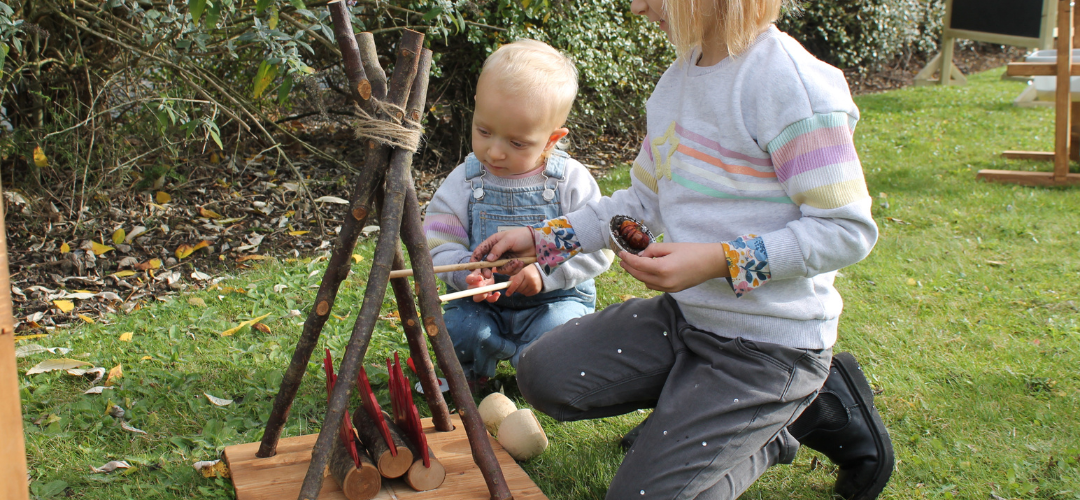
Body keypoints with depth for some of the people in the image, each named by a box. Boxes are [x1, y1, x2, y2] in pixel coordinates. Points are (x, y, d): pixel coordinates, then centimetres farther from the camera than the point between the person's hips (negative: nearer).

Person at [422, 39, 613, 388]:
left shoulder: (570, 180, -9)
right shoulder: (464, 182, -4)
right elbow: (439, 243, -4)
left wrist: (545, 271, -25)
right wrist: (466, 272, -26)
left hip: (556, 299, -1)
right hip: (483, 303, 1)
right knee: (456, 332, -27)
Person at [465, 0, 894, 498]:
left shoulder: (792, 83, -21)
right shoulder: (677, 80, 6)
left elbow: (848, 229, -20)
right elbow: (643, 200, 17)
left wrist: (718, 261, -28)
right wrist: (542, 239, 10)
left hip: (770, 342, -8)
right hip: (684, 314, 8)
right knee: (544, 374, -5)